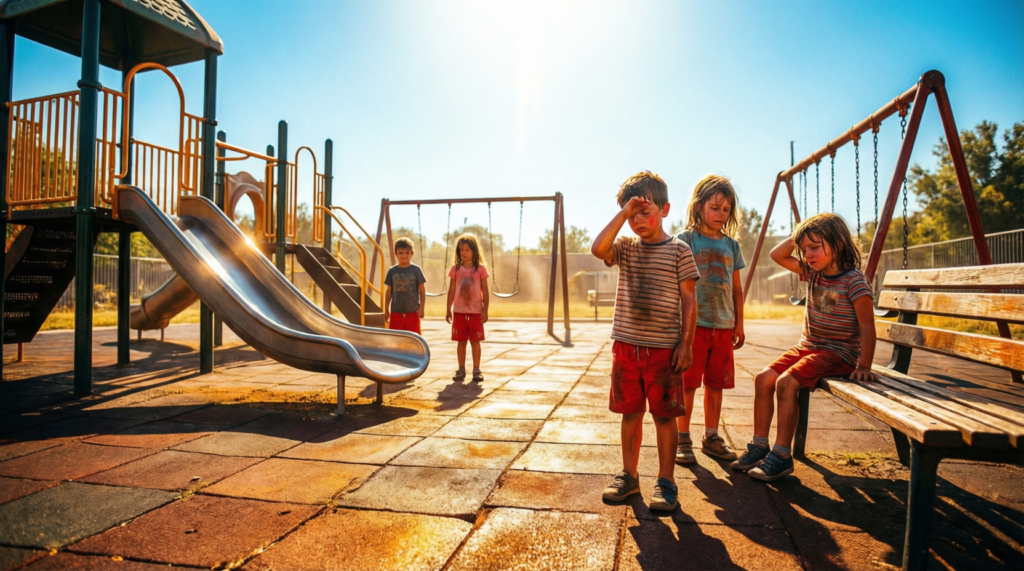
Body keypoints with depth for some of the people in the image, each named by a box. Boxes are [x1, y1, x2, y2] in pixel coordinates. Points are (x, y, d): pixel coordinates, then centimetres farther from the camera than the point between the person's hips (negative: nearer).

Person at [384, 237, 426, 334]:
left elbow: (422, 291, -1)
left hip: (412, 312, -2)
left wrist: (421, 307, -7)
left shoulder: (416, 270, -3)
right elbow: (389, 292, 8)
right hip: (396, 312, 2)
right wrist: (386, 310, 7)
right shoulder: (392, 271, 3)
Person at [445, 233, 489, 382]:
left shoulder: (480, 269, -1)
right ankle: (461, 370, 15)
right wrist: (448, 310, 3)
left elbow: (485, 292, -1)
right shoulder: (455, 269, 3)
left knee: (475, 341, 3)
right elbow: (451, 291, 6)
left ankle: (476, 370, 12)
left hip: (476, 311, -1)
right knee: (461, 341, 7)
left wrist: (485, 310, -5)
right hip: (459, 311, 2)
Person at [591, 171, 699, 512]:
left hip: (664, 348, -3)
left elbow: (688, 300, -2)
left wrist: (686, 343, -7)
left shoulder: (678, 250, -1)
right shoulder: (626, 247, 6)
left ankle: (666, 481, 19)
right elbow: (598, 249, -17)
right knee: (630, 412, 13)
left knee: (664, 415, 5)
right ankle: (628, 475, 26)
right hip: (626, 346, 3)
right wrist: (622, 214, -14)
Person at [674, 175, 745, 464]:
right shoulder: (686, 239, -3)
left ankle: (711, 437, 24)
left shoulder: (731, 245, 11)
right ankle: (682, 439, 12)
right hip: (694, 322, -5)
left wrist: (739, 324, 13)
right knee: (688, 383, 1)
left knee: (716, 383, 12)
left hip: (723, 325, 5)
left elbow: (736, 288, 15)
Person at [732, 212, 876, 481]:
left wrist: (863, 366, -21)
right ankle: (759, 445, 2)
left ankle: (782, 454, -15)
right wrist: (799, 237, 0)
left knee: (786, 382, -26)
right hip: (807, 346, 8)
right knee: (764, 378, -6)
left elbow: (867, 328, -16)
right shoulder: (812, 273, 6)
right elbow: (777, 255, 12)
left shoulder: (854, 280, -15)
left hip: (838, 353, -8)